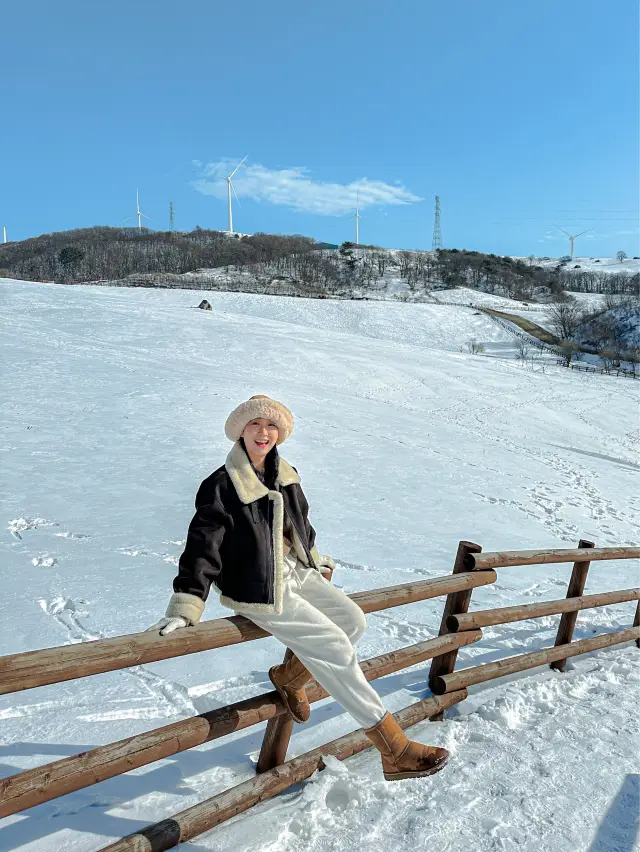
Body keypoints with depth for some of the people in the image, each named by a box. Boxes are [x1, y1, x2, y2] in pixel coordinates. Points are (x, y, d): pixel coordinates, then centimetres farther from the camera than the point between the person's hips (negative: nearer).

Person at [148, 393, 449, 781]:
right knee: (335, 646, -14)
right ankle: (395, 751, -7)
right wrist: (184, 610, -25)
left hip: (296, 573, 8)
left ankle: (289, 676, 18)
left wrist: (318, 565, 31)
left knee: (354, 620, -7)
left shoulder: (286, 476, 6)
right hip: (259, 590, -8)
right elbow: (202, 548, -19)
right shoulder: (220, 487, -16)